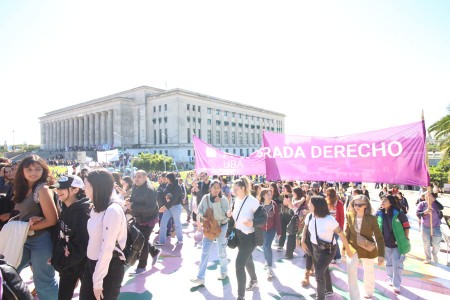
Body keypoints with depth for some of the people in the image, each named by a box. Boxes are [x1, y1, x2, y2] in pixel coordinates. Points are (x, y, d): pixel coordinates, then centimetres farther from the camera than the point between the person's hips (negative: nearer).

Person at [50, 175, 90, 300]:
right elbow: (59, 235, 9)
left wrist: (62, 263, -14)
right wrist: (56, 258, 0)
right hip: (64, 264, 7)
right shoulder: (65, 209, 2)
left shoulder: (82, 212, -23)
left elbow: (81, 244, -22)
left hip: (81, 264, -7)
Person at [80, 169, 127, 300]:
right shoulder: (96, 207, 6)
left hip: (109, 267, -7)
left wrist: (98, 281, -17)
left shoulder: (112, 210, -23)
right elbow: (93, 239, 7)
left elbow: (107, 248, -22)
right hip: (91, 263, 7)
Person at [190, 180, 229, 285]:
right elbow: (199, 210, 1)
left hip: (221, 227, -2)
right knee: (205, 252, 2)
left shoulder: (223, 199, -16)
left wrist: (217, 203, -32)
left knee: (221, 251, 12)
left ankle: (224, 271, 37)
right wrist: (201, 216, -20)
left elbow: (223, 216, -24)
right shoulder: (205, 198, -8)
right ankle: (200, 277, 10)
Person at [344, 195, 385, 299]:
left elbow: (379, 237, -13)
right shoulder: (349, 216, -11)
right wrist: (344, 247, 7)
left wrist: (381, 254, -15)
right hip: (353, 247, 1)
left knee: (369, 272, 18)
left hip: (367, 249, -1)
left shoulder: (372, 218, -19)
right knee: (351, 269, -13)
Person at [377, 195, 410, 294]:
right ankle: (391, 279, 41)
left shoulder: (398, 213, -18)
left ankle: (396, 285, 15)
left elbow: (406, 226, -9)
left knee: (397, 264, 1)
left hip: (398, 243, -4)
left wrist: (405, 240, -8)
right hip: (386, 243, 4)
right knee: (389, 263, 20)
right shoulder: (379, 214, -8)